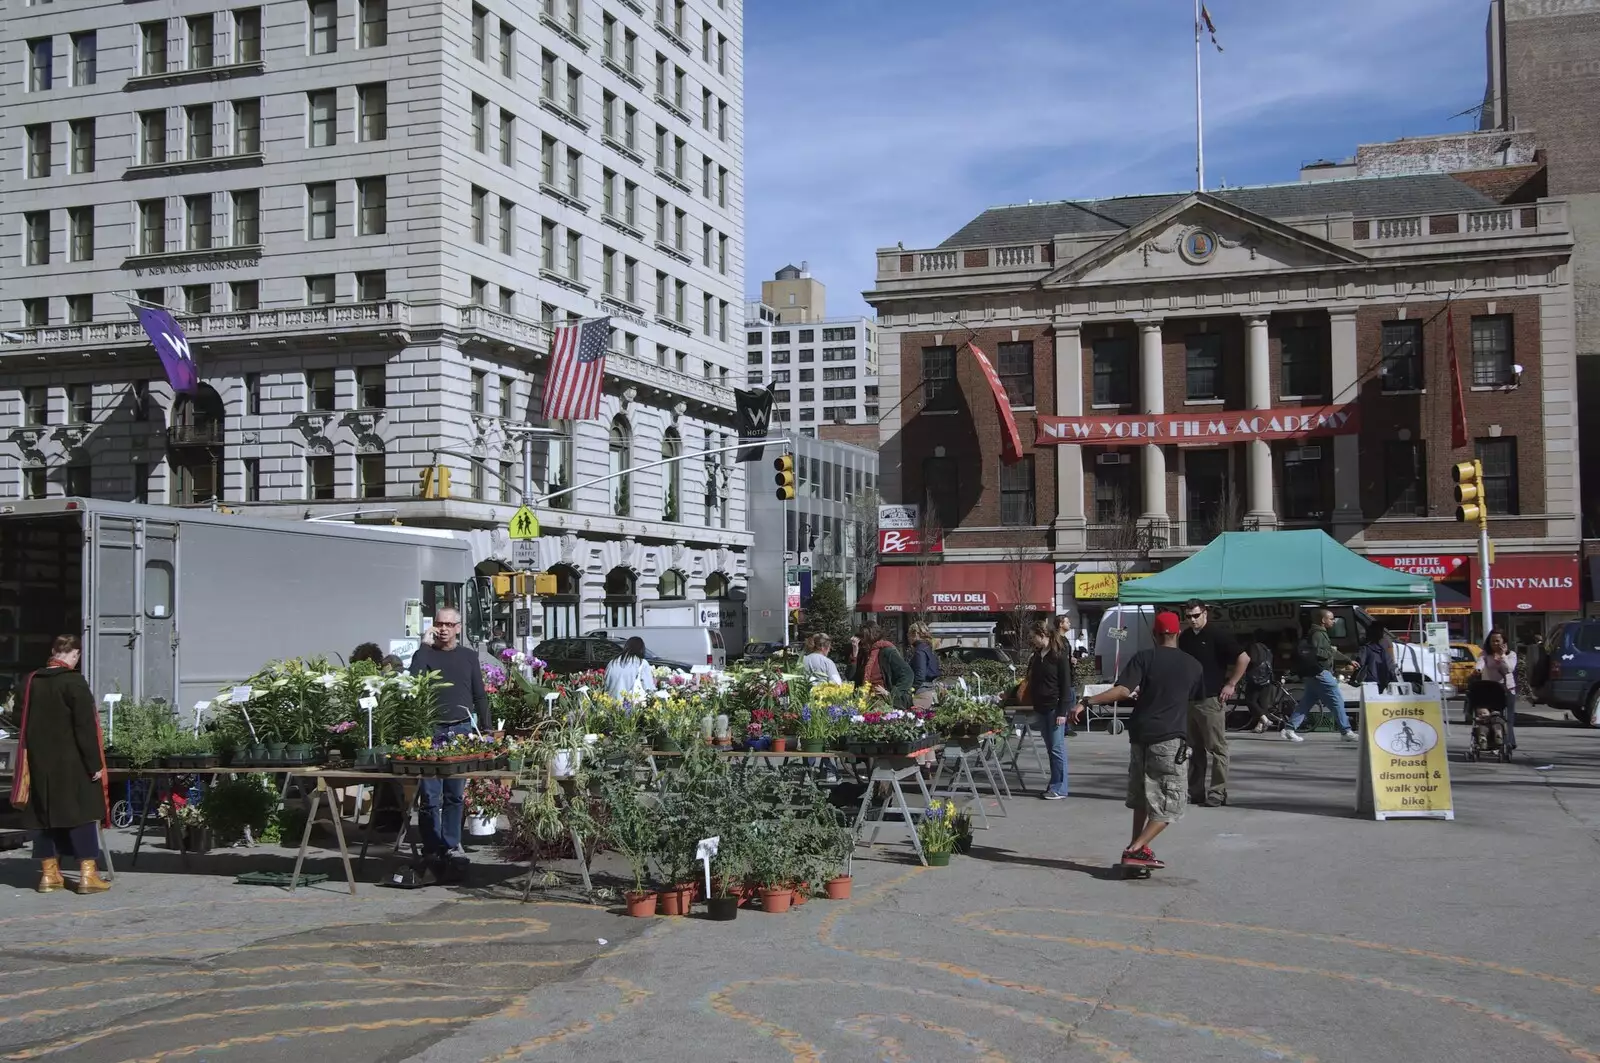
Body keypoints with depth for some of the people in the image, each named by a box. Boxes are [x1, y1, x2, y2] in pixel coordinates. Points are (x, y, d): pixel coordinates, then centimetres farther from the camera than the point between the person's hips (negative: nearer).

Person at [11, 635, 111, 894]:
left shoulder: (31, 682, 6)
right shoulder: (75, 683, -14)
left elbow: (26, 727, 15)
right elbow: (86, 728, -16)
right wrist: (94, 764, -12)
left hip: (40, 764, 6)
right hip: (73, 766, -6)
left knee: (46, 815, 11)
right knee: (82, 815, 0)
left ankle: (49, 874, 14)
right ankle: (87, 874, -2)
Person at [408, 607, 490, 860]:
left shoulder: (469, 656, 12)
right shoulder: (426, 654, 6)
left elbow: (480, 695, 14)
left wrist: (487, 728, 10)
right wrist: (425, 646, -18)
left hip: (462, 730, 2)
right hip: (431, 730, -2)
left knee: (455, 793, 7)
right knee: (430, 794, -4)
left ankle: (452, 844, 15)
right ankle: (432, 847, 3)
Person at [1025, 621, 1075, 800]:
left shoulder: (1060, 656, -9)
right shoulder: (1036, 655, 12)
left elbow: (1066, 685, -11)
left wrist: (1063, 711, -15)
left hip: (1055, 708, -7)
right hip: (1040, 708, 7)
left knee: (1057, 748, -4)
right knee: (1050, 748, 10)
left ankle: (1059, 788, -1)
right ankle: (1055, 785, 14)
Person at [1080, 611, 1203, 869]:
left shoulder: (1144, 658, 1)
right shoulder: (1193, 665, 6)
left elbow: (1123, 691, -14)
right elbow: (1197, 699, 22)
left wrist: (1087, 702, -14)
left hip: (1140, 734, 2)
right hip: (1169, 739, -2)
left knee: (1141, 797, 18)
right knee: (1170, 802, 0)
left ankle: (1136, 847, 20)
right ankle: (1136, 849, -13)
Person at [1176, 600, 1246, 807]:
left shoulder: (1217, 635, -8)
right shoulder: (1184, 637, 11)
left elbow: (1244, 658, -11)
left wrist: (1231, 685, -11)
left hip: (1211, 699, -7)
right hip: (1189, 700, 7)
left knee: (1216, 748, -3)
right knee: (1195, 749, 11)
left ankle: (1218, 792, 0)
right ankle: (1195, 791, 16)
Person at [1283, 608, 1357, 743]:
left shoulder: (1321, 634, 22)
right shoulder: (1317, 634, -12)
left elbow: (1331, 652, 31)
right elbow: (1316, 652, -27)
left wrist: (1348, 661, 35)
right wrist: (1330, 652, -12)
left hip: (1313, 676, 11)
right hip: (1321, 673, -11)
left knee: (1306, 703, 9)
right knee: (1337, 701, -4)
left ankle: (1289, 728, 5)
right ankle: (1346, 732, 0)